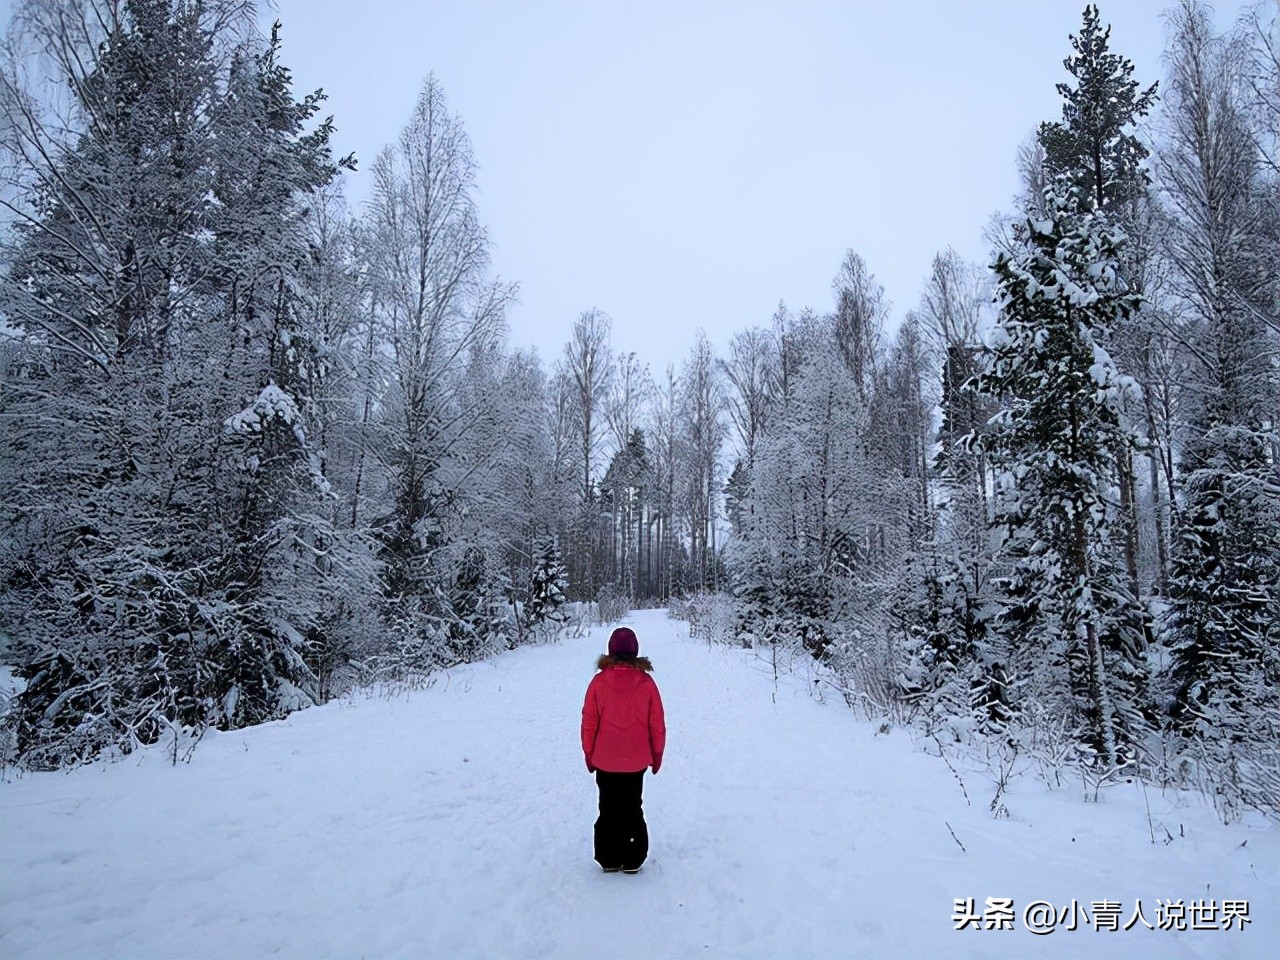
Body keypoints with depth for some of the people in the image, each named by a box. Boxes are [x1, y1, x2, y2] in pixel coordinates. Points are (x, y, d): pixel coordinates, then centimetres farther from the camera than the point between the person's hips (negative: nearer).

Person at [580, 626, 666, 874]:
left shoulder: (599, 681, -12)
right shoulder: (646, 682, -10)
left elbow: (589, 721, -6)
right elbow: (657, 723, -4)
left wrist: (588, 753, 7)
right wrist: (657, 753, 10)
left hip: (605, 760, 0)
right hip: (636, 760, 1)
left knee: (608, 809, 15)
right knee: (633, 808, 16)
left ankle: (609, 859, 21)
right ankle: (632, 860, 19)